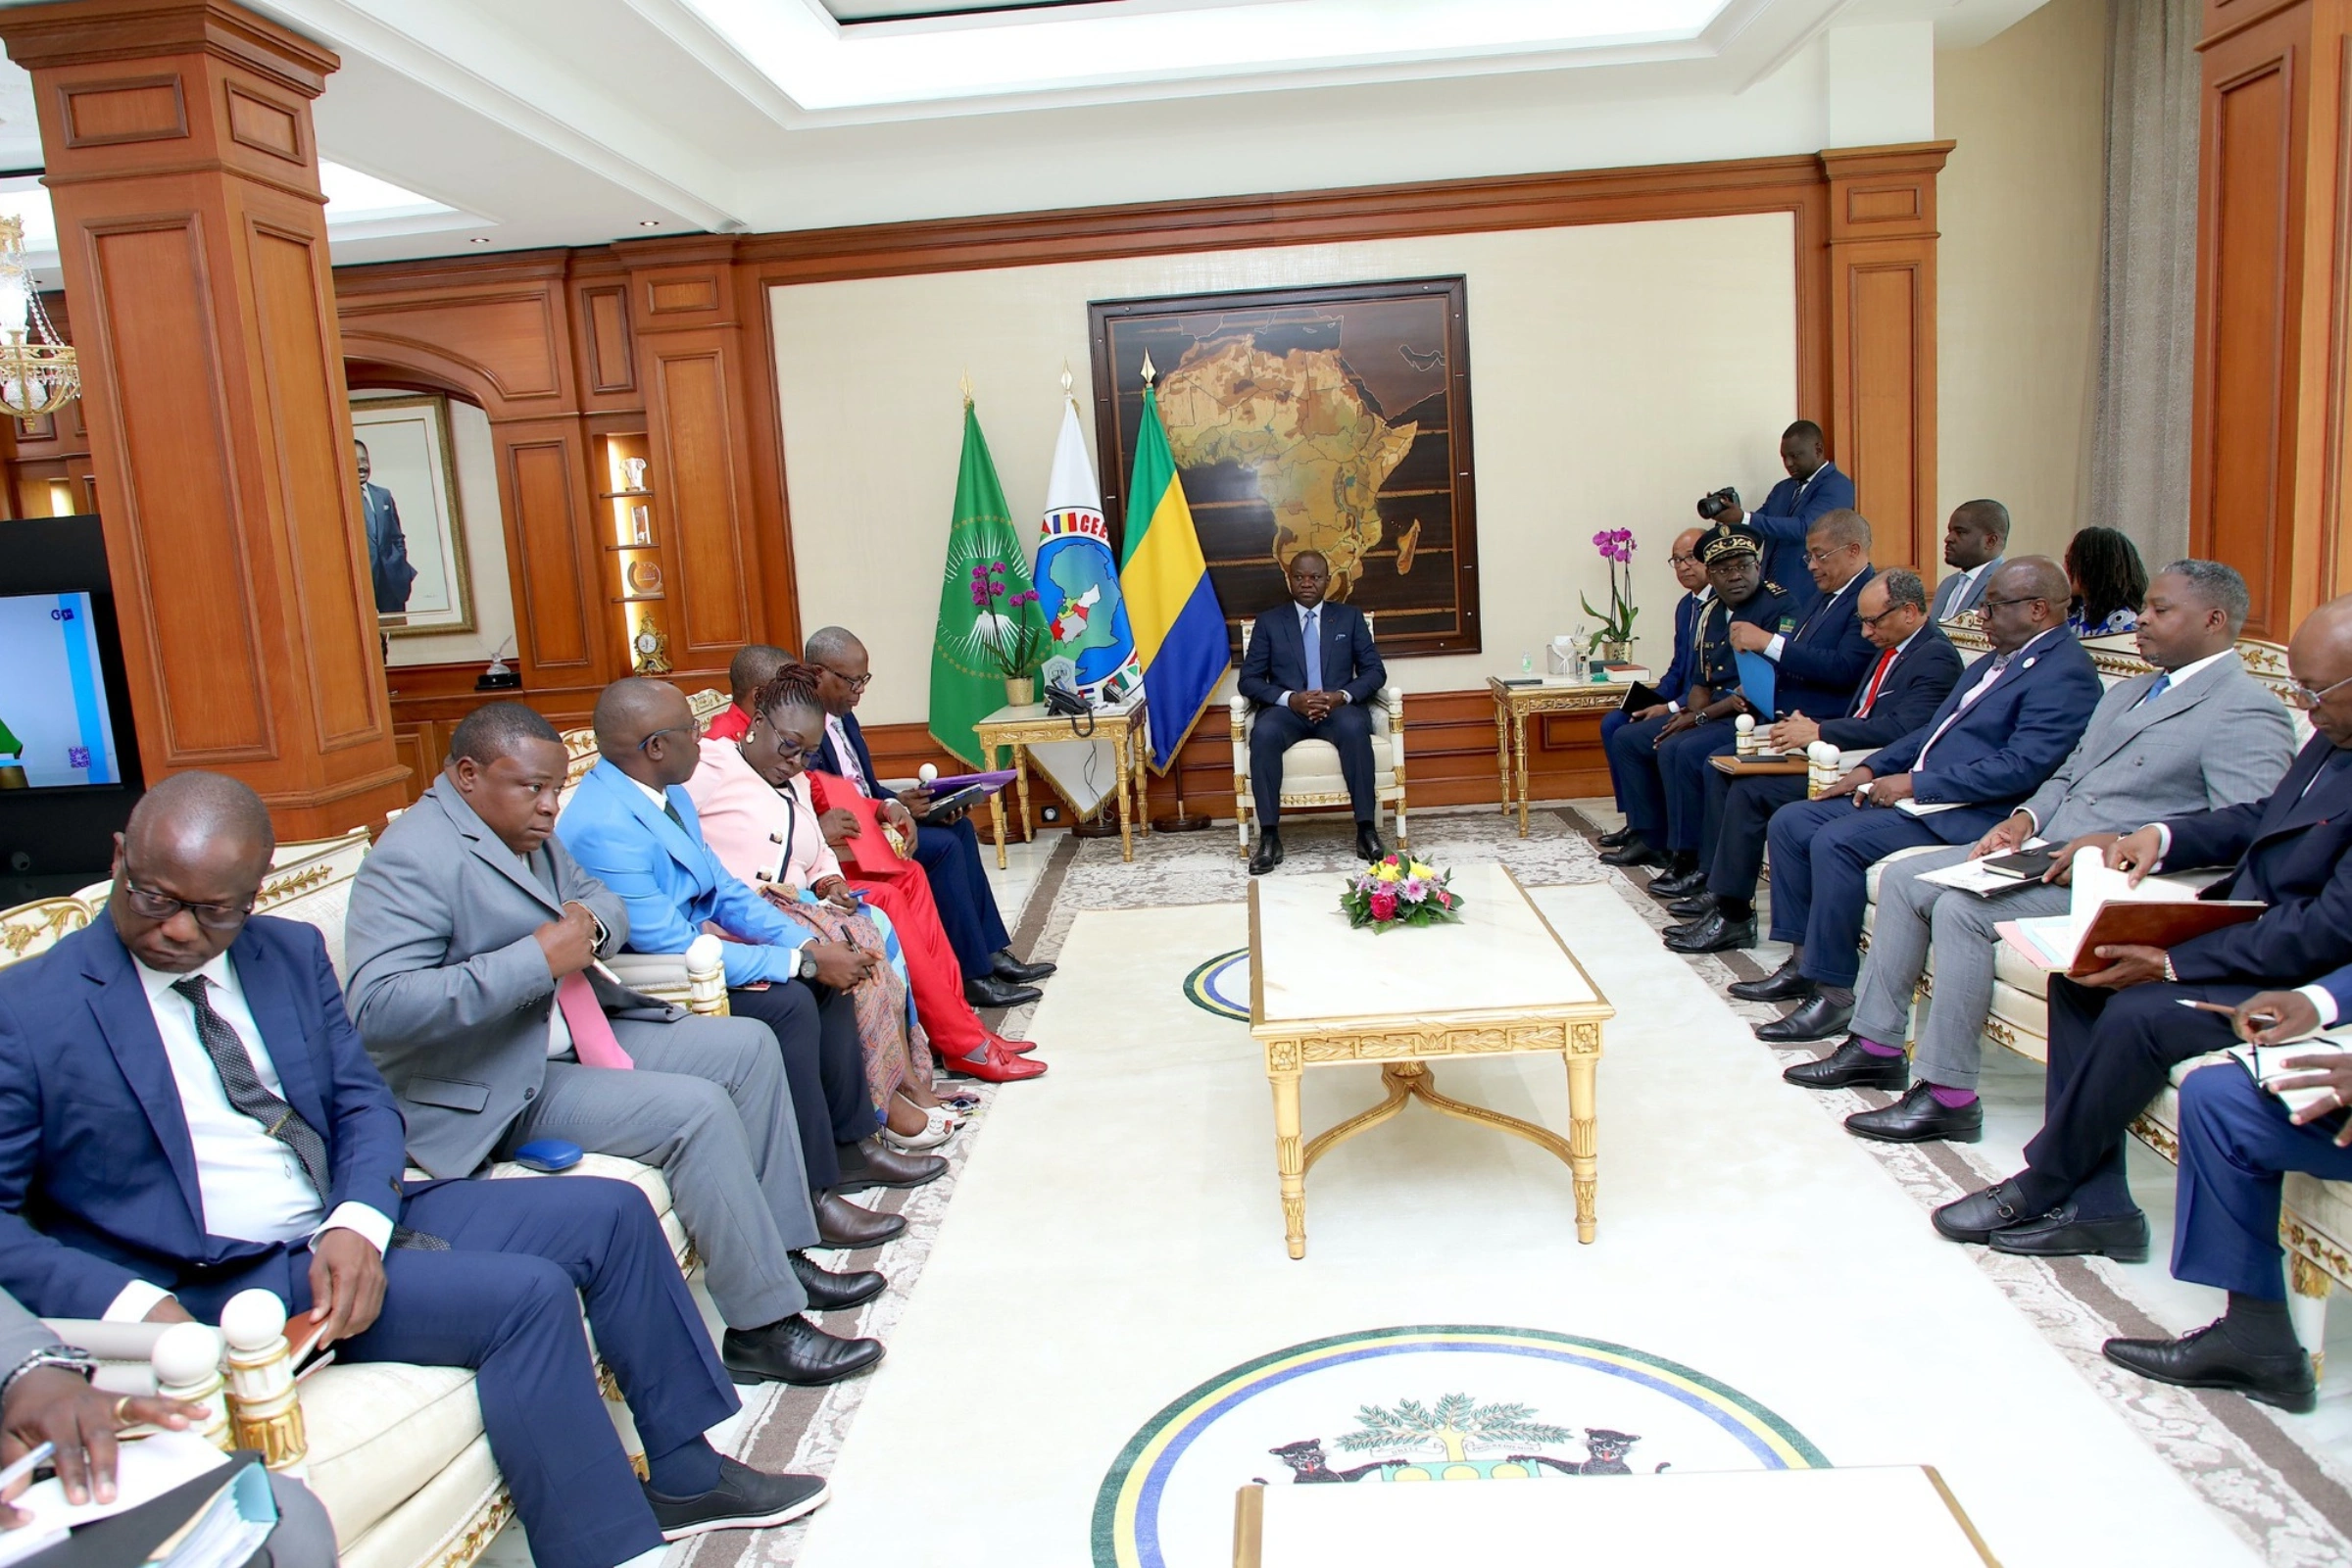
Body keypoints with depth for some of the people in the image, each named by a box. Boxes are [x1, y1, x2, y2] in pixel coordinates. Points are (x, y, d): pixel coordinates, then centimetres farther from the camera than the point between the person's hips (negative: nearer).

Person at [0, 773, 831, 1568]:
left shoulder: (291, 952, 6)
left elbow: (364, 1103, 6)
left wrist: (358, 1223, -13)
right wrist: (132, 1304, -24)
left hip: (353, 1222, 7)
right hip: (219, 1287, -7)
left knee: (609, 1211, -2)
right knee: (526, 1293, -24)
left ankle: (686, 1476, 10)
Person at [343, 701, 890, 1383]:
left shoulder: (527, 830, 9)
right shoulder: (412, 858, -20)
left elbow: (603, 899, 21)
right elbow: (378, 1007, -31)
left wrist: (590, 922, -6)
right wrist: (539, 959, -30)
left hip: (572, 1035, 10)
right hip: (492, 1091, -10)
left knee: (749, 1045, 3)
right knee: (697, 1110, -24)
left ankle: (781, 1255, 9)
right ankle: (763, 1326, -12)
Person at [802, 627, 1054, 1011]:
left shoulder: (842, 717, 13)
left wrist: (897, 802, -3)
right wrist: (893, 807, -24)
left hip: (869, 819, 10)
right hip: (842, 840, -10)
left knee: (958, 826, 5)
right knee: (942, 846, -19)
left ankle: (991, 953, 5)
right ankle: (972, 976, -13)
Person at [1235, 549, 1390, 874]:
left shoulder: (1350, 617, 15)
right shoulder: (1269, 622, 13)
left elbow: (1375, 671, 7)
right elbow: (1248, 680, 4)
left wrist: (1343, 696, -13)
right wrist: (1290, 699, -14)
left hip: (1340, 708, 0)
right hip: (1287, 709, 0)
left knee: (1355, 728, -36)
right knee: (1264, 732, -34)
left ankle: (1366, 830, -30)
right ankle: (1269, 837, -31)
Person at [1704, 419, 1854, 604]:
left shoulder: (1837, 487, -7)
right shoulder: (1782, 489, 18)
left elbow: (1804, 527, -21)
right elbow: (1755, 528, 14)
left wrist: (1744, 518, -27)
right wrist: (1729, 517, -9)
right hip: (1772, 592, 6)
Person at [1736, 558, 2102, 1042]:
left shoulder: (2064, 673, -12)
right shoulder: (1993, 662, 20)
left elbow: (2021, 766, -22)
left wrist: (1916, 784, -20)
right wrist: (1872, 768, 7)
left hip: (1965, 817, -10)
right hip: (1915, 795, 10)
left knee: (1835, 842, -28)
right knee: (1789, 824, 2)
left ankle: (1835, 994, -18)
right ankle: (1804, 962, 7)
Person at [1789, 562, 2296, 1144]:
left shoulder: (2248, 713, -8)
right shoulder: (2127, 693, 23)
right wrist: (2024, 818, 2)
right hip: (2042, 850, 10)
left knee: (1960, 908, -28)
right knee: (1902, 877, -2)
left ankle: (1948, 1096, -18)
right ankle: (1877, 1047, 4)